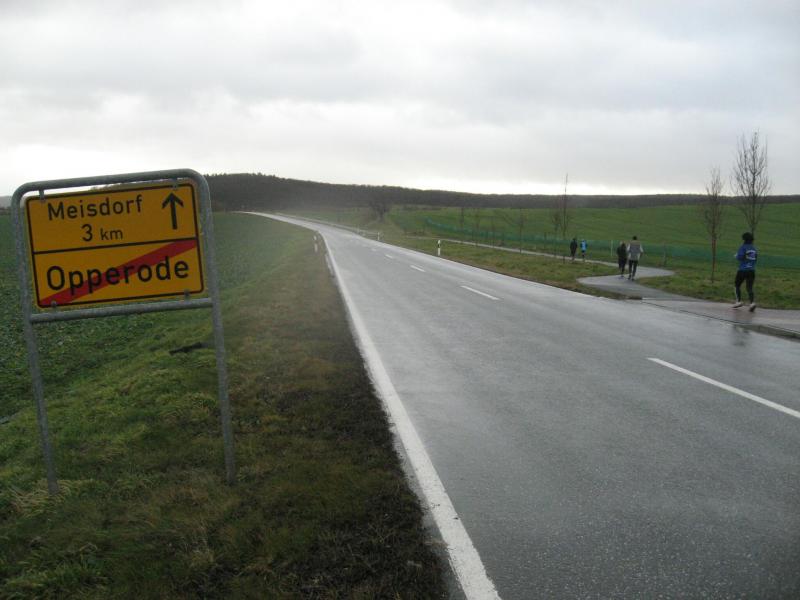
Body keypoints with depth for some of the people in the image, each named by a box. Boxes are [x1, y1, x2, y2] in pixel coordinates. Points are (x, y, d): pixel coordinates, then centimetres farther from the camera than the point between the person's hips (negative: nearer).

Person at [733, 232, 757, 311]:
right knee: (749, 287, 2)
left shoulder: (743, 247, -8)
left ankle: (739, 301, 8)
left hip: (743, 270, -5)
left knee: (737, 285, 14)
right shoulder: (754, 248, 11)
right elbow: (755, 259, 17)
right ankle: (752, 302, -17)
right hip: (752, 271, 5)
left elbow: (739, 257, -16)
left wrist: (736, 255, 5)